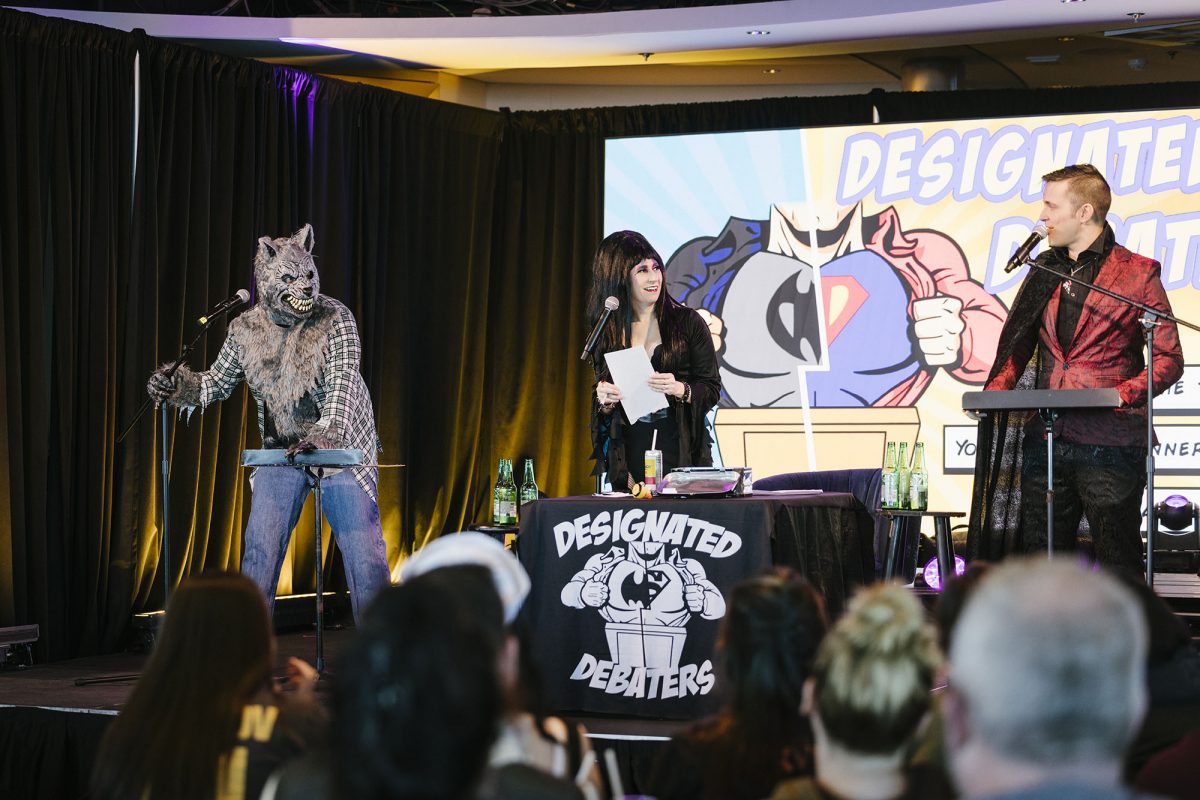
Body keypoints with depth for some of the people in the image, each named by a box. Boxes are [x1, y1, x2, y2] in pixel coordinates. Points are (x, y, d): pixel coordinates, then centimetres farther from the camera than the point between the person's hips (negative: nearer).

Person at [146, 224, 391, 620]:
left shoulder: (335, 319, -15)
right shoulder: (246, 329, -3)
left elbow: (344, 380, -27)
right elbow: (216, 384, 9)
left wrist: (324, 433, -42)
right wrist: (177, 386, -12)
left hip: (340, 449, -3)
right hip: (280, 452, 3)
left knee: (364, 552, -3)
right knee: (259, 552, -1)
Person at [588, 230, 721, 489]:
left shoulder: (687, 322, 1)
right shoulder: (607, 332, 8)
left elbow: (712, 389, 0)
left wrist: (680, 390, -18)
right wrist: (605, 401, -6)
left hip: (681, 452, -2)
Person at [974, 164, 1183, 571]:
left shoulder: (1137, 274, -2)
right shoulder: (1044, 271, 14)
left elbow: (1169, 359, -3)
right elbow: (1020, 344, 18)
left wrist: (1125, 393, -19)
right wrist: (996, 388, -1)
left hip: (1109, 443, -5)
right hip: (1046, 441, 5)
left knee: (1119, 567, -1)